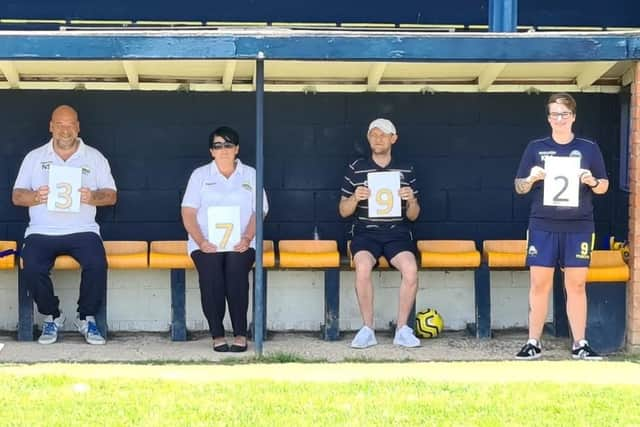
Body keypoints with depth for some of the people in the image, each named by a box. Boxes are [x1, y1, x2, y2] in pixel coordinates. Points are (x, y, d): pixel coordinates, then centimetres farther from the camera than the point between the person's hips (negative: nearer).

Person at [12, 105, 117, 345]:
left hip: (82, 231, 0)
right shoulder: (34, 157, 13)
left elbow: (111, 196, 8)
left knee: (97, 264, -30)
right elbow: (16, 197, 9)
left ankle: (87, 318, -6)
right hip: (42, 232, 1)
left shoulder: (94, 157, 12)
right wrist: (36, 197, -13)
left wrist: (93, 197, -15)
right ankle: (51, 316, -2)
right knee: (31, 268, -28)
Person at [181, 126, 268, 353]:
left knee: (236, 268, -32)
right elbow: (188, 213, 6)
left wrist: (247, 238, -11)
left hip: (240, 243, 0)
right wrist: (201, 241, -11)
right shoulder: (200, 175, 15)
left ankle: (241, 334, -27)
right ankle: (217, 335, -23)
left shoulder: (250, 175, 17)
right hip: (206, 243, 0)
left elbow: (259, 212, 8)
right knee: (210, 270, -31)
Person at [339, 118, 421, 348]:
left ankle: (402, 329, -15)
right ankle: (367, 329, -19)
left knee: (410, 269, -30)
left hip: (397, 233, 1)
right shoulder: (356, 169, 9)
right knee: (363, 267, -33)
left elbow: (412, 216, 14)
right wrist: (355, 198, -11)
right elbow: (343, 211, 10)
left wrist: (411, 201, -8)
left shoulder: (405, 171, 12)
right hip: (365, 233, -1)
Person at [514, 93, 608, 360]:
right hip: (543, 227, 0)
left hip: (578, 227, 0)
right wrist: (531, 179, -12)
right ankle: (533, 343, 5)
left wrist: (592, 181, -11)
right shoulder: (536, 148, 7)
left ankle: (580, 344, 6)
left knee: (576, 285, 1)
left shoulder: (589, 148, 7)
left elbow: (604, 187, 10)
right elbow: (519, 187, 9)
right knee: (539, 284, -1)